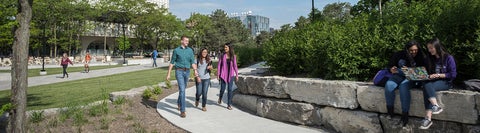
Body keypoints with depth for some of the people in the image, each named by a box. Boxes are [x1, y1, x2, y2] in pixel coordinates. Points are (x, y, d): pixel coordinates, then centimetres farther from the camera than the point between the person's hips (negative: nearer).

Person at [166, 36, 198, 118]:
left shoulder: (190, 50, 6)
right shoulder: (176, 50, -2)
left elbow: (192, 62, 3)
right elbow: (172, 62, 2)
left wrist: (195, 70, -15)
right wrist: (168, 74, -1)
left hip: (187, 72, 4)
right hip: (179, 71, -4)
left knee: (183, 89, 18)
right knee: (182, 90, -14)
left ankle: (179, 103, 45)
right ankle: (182, 111, -12)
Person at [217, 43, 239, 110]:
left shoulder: (233, 56, 1)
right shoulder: (222, 56, -1)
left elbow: (235, 66, 5)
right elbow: (219, 65, 1)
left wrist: (237, 75, 3)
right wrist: (218, 75, -2)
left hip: (231, 75, 1)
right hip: (223, 74, 0)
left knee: (230, 89, -2)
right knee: (222, 89, 4)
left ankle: (229, 104, 6)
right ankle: (220, 97, 38)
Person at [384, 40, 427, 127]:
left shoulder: (421, 58, -1)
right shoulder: (399, 55, 3)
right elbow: (390, 65, 9)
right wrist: (392, 70, -14)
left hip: (412, 78, -2)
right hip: (399, 75, 3)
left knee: (403, 86, -37)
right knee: (389, 85, -30)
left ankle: (405, 114, -30)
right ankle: (390, 111, -15)